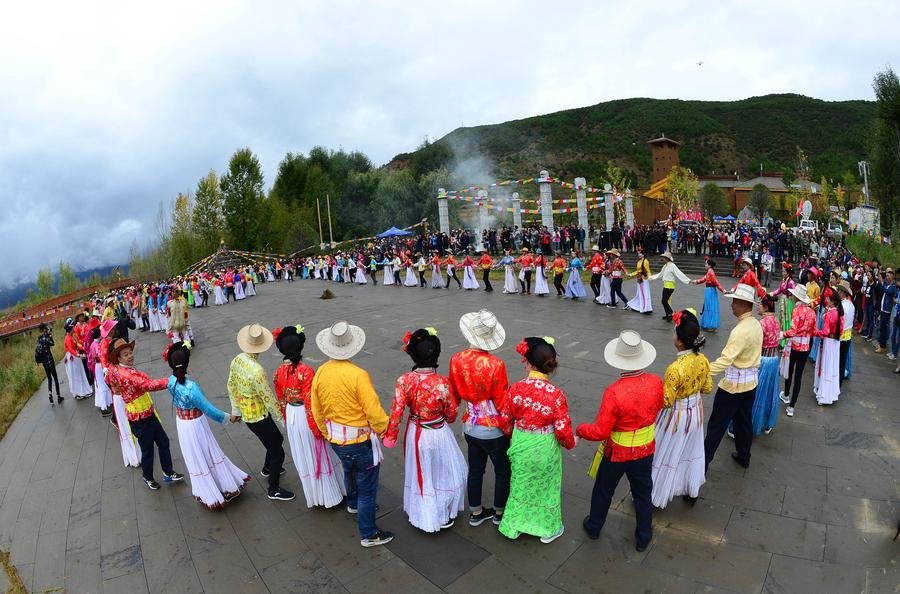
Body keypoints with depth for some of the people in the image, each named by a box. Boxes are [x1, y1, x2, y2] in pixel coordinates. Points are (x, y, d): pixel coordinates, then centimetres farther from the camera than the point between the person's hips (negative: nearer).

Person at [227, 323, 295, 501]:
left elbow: (231, 386, 7)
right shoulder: (257, 371, -33)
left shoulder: (237, 360, -7)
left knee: (277, 438, 29)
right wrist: (282, 418, -7)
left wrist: (236, 410, 20)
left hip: (246, 412, 9)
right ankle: (274, 490, 26)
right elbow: (269, 400, -22)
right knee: (278, 453, 8)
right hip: (258, 418, -8)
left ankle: (268, 468, 53)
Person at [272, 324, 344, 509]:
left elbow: (281, 400, 6)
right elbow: (310, 402, -22)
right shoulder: (306, 371, -24)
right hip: (307, 417, -6)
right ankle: (330, 494, 29)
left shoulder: (279, 372, -6)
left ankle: (314, 495, 37)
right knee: (320, 454, 13)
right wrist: (317, 428, -12)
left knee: (303, 457, 20)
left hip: (291, 417, 6)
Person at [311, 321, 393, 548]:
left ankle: (353, 504, 58)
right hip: (360, 440, -7)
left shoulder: (320, 373, -7)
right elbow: (374, 412, -23)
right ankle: (368, 534, 26)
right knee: (367, 486, 11)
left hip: (336, 439, 7)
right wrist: (386, 429, -4)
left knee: (349, 471, 33)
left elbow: (317, 412, 4)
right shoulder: (358, 375, -27)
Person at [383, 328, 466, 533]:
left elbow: (397, 411, -13)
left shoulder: (404, 380, -20)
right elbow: (452, 413, -12)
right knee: (444, 472, 22)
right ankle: (443, 516, 38)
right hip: (438, 434, -3)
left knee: (419, 473, 25)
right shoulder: (442, 382, -26)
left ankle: (420, 514, 45)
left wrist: (390, 435, 1)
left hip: (415, 434, 3)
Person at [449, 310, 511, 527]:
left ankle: (476, 513, 41)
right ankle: (499, 513, 39)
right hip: (493, 431, -4)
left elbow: (454, 394, 1)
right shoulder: (496, 365, -26)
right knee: (503, 472, 20)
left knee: (475, 470, 23)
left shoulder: (456, 360, -12)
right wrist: (509, 429, -3)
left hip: (470, 427, 5)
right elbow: (502, 403, -18)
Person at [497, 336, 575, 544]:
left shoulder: (515, 388, -19)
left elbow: (505, 419, -6)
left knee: (520, 484, 24)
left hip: (521, 447, 2)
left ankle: (513, 526, 43)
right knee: (547, 487, 22)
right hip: (545, 449, -2)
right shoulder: (556, 395, -24)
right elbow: (563, 431, -17)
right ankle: (549, 529, 43)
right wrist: (571, 443, 6)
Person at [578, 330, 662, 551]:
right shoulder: (656, 383, -19)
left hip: (616, 453, -3)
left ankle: (594, 527, 44)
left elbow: (600, 432, -26)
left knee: (603, 491, 22)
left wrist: (580, 429, -7)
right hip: (645, 451, 3)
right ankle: (643, 538, 43)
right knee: (643, 494, 24)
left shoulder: (614, 392, -34)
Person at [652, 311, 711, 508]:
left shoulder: (675, 369, -33)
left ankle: (658, 495, 31)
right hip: (695, 412, 7)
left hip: (676, 417, -7)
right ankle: (692, 491, 45)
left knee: (667, 456, 13)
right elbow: (707, 388, 3)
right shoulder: (703, 360, -11)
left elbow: (666, 402, -25)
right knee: (692, 453, 26)